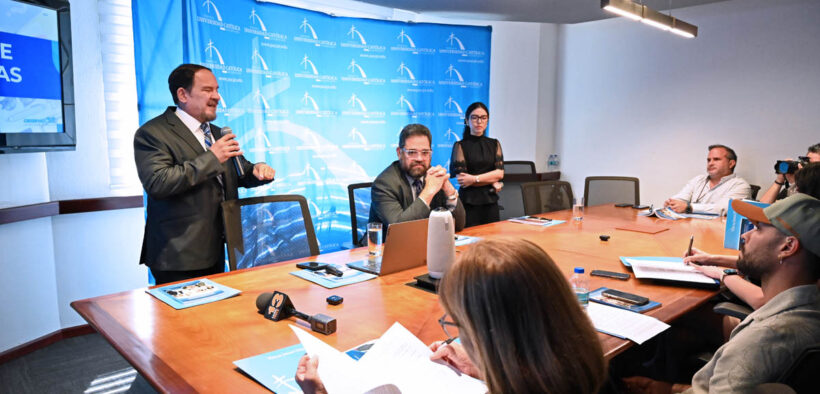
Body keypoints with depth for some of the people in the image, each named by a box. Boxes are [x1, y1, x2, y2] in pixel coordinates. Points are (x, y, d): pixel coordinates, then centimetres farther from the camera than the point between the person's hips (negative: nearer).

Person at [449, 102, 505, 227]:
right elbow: (461, 178, -9)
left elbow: (500, 173, 0)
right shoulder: (460, 145, -1)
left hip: (490, 202, 4)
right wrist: (491, 181, -6)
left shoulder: (494, 144, 11)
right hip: (469, 202, -3)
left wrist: (474, 179, -11)